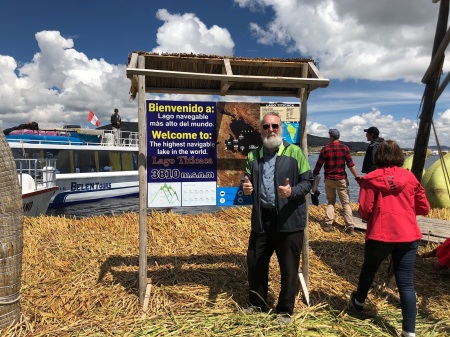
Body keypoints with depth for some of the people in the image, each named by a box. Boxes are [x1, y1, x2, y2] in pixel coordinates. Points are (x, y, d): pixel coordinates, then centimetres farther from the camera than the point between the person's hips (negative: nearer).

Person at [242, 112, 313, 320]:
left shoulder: (294, 152, -3)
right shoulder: (253, 156, 11)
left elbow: (308, 181, -4)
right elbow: (247, 181, 16)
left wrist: (292, 192, -23)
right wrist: (246, 188, -8)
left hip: (289, 220, -4)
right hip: (262, 219, 4)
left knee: (288, 268, 7)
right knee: (255, 263, 14)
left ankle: (285, 311, 27)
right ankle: (257, 304, 37)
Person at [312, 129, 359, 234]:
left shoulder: (325, 149, 0)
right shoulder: (344, 148, -3)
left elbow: (318, 165, 3)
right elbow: (350, 164, -9)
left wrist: (313, 176, 17)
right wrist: (357, 177, -6)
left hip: (328, 179, 2)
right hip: (341, 179, -1)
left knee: (330, 201, 15)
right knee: (346, 203, 3)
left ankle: (328, 224, 7)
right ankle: (350, 227, -3)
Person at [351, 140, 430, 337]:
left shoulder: (371, 178, -5)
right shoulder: (410, 177, 4)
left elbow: (364, 210, -9)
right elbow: (424, 208, 10)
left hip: (379, 235, -2)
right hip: (408, 236, 2)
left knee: (369, 270, 22)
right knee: (406, 283, 6)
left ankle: (359, 302, 44)